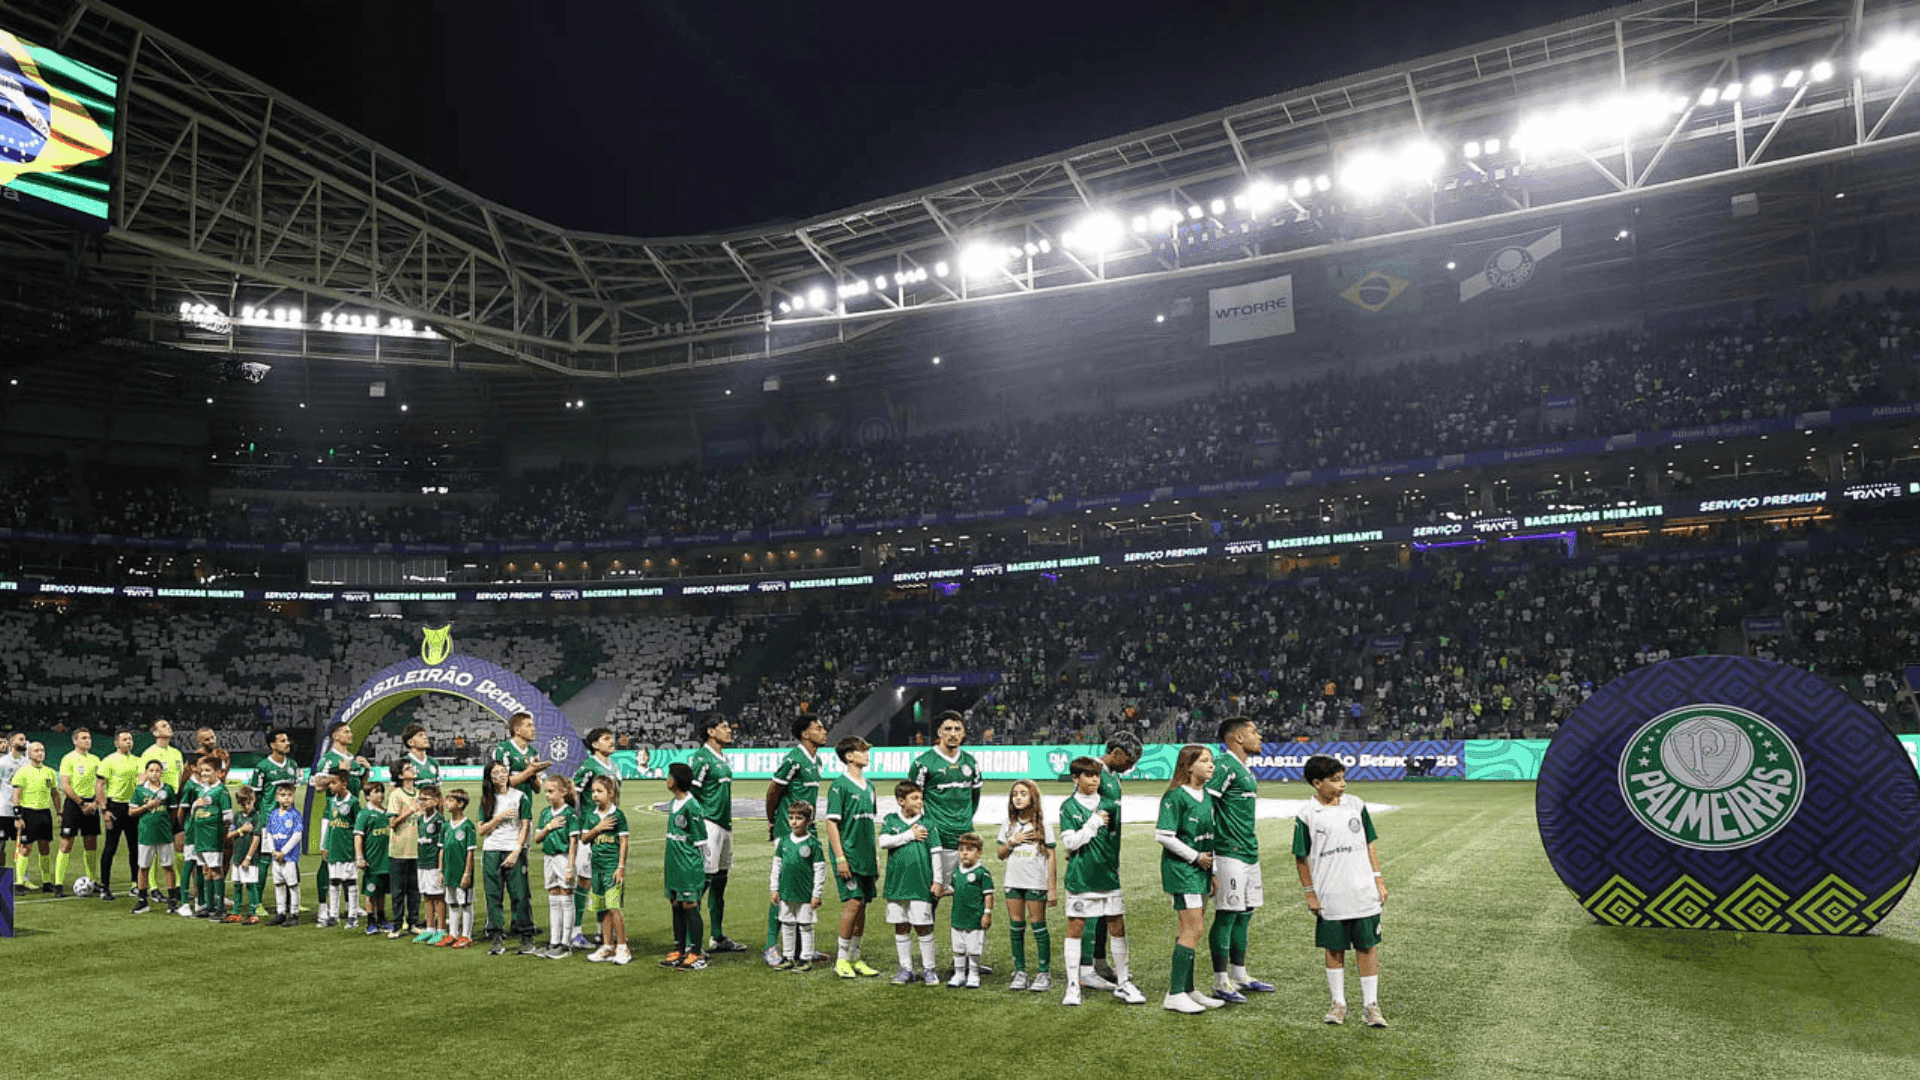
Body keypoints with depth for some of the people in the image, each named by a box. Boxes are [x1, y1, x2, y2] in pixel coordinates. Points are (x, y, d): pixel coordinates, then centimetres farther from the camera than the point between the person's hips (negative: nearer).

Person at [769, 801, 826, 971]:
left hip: (806, 894, -4)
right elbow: (777, 865, 12)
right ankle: (787, 957, 24)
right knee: (787, 926, 12)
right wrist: (775, 889, 10)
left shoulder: (813, 843, -8)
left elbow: (820, 870, -6)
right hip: (786, 893, 4)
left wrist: (816, 894, -8)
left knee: (805, 927, 4)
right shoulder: (783, 840, 4)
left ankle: (806, 959, 14)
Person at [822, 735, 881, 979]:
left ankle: (854, 957, 19)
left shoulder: (869, 785, 13)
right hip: (848, 855, -7)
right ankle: (841, 959, 2)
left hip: (866, 856, 7)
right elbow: (831, 823, -12)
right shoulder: (840, 785, -9)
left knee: (862, 905, 9)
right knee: (853, 902, -10)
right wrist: (840, 857, -17)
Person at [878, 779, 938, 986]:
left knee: (924, 926, -1)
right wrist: (910, 835, -11)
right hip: (897, 881, 2)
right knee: (901, 927, 9)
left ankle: (928, 969, 12)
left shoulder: (927, 822, 3)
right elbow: (883, 842, -10)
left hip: (921, 883, -2)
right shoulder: (891, 819, 5)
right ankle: (906, 969, 20)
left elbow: (935, 852, 3)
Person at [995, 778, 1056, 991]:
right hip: (1013, 882, 4)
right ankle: (1020, 972, 13)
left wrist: (1053, 888, -6)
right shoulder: (1009, 825, 10)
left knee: (1037, 925, -2)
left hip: (1036, 883, -4)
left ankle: (1044, 973, 6)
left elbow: (1051, 856, -2)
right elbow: (999, 854, 12)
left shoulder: (1043, 824, -2)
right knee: (1016, 927, 5)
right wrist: (1013, 841, -7)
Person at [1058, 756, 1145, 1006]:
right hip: (1080, 878, -3)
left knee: (1117, 927, 6)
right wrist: (1094, 823, -13)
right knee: (1075, 928, 2)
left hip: (1109, 875, 3)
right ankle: (1073, 985, 12)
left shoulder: (1109, 803, 6)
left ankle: (1123, 983, 20)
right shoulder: (1068, 807, -2)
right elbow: (1069, 841, -10)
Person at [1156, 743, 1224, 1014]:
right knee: (1192, 929, -10)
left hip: (1200, 869, 8)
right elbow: (1163, 835, -19)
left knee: (1193, 929, 12)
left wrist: (1212, 868, 15)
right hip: (1180, 869, -8)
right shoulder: (1176, 796, -15)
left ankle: (1187, 989, 22)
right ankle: (1174, 994, -3)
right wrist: (1195, 857, -13)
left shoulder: (1207, 796, 11)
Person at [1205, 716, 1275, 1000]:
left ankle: (1239, 976, 27)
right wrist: (1210, 853, -20)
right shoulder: (1224, 766, -14)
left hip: (1249, 853, 10)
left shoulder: (1244, 768, 17)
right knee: (1226, 917, -4)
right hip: (1229, 854, -10)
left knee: (1244, 915, 15)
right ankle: (1221, 983, 4)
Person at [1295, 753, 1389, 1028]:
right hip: (1329, 899, -2)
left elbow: (1369, 845, 10)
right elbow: (1301, 857, 2)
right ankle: (1338, 1003, 23)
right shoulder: (1307, 815, -5)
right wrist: (1310, 893, 1)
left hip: (1364, 894, 2)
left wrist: (1379, 880, 6)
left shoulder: (1356, 805, 2)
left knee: (1367, 946, 5)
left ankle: (1370, 1005, 16)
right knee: (1334, 949, 9)